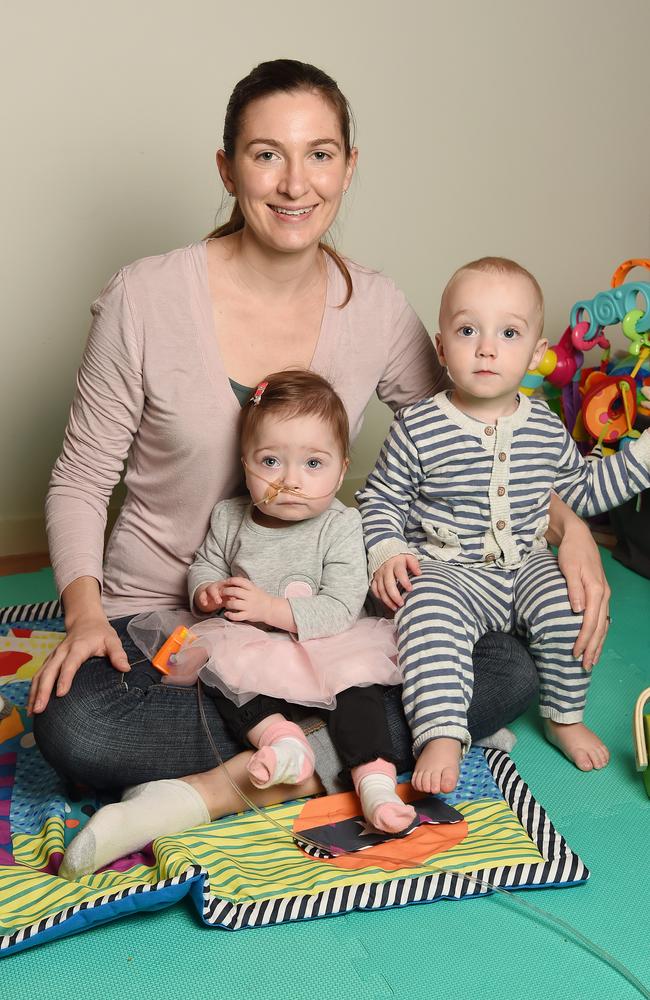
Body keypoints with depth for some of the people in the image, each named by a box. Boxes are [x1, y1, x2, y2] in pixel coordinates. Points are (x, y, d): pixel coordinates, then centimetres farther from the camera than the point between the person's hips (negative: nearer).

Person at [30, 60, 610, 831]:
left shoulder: (376, 310, -4)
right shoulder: (146, 300, -13)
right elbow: (80, 480, -4)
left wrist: (567, 527, -7)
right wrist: (85, 611, -22)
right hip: (161, 618, -2)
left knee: (510, 673, -17)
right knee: (71, 725, -33)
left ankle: (243, 779, -17)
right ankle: (321, 748, -15)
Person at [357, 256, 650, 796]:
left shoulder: (547, 429, 2)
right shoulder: (419, 428, -9)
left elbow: (584, 489, 18)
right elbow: (381, 497, 0)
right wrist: (387, 552, -16)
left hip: (527, 565, 4)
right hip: (447, 572, -3)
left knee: (571, 605, -20)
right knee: (431, 615, -32)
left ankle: (565, 717, 7)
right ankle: (441, 737, -27)